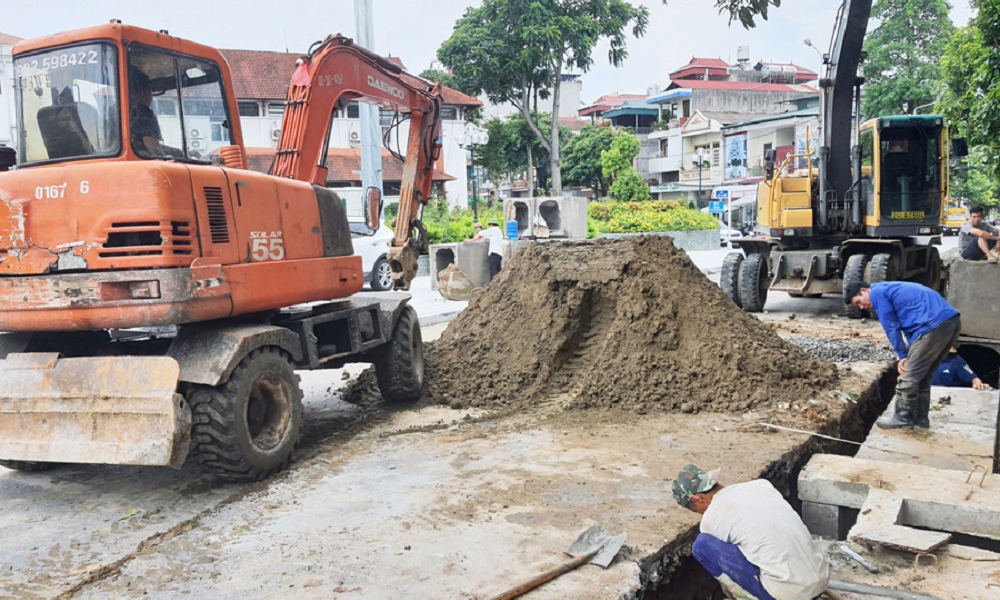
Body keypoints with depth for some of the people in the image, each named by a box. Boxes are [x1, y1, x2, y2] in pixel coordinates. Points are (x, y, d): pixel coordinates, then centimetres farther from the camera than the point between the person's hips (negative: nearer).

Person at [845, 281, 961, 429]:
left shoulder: (877, 293, 1)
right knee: (923, 376, 20)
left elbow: (891, 327, 0)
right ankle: (920, 417, 26)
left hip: (934, 326, -10)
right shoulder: (891, 289, 28)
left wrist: (903, 356, 7)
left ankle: (903, 419, 9)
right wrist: (910, 354, 17)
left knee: (908, 376, 1)